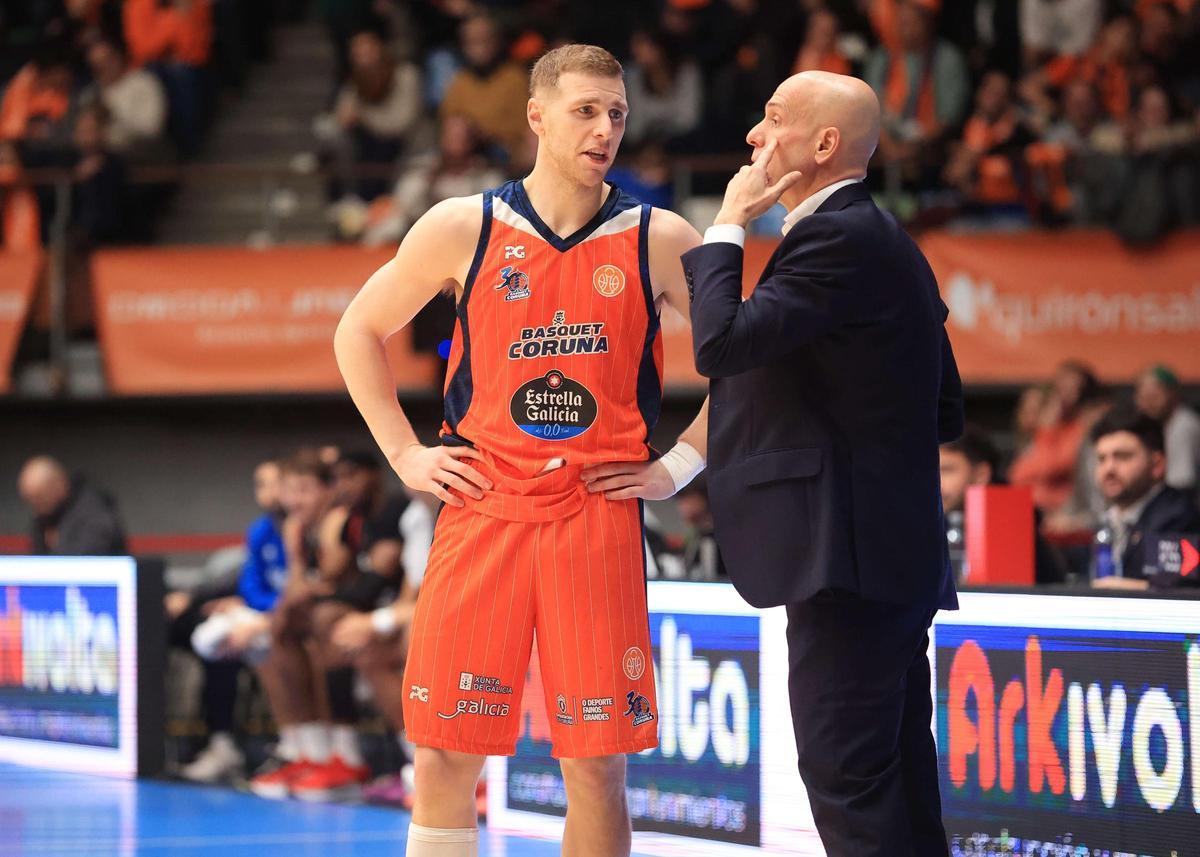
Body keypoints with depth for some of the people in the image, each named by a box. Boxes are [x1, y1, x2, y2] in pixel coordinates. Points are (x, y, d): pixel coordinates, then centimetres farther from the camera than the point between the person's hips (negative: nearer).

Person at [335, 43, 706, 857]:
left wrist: (682, 462, 2)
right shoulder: (462, 228, 2)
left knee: (598, 764, -1)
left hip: (600, 517, 0)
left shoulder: (658, 240, 2)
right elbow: (360, 332, 14)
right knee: (447, 756, 0)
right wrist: (406, 454, 6)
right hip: (482, 510, 0)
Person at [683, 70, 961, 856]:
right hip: (894, 552, 11)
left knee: (847, 777, -11)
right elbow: (946, 412, 22)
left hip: (847, 552, -11)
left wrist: (729, 224, -9)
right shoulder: (884, 240, 19)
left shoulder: (838, 238, -13)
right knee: (897, 780, 11)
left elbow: (721, 343, -21)